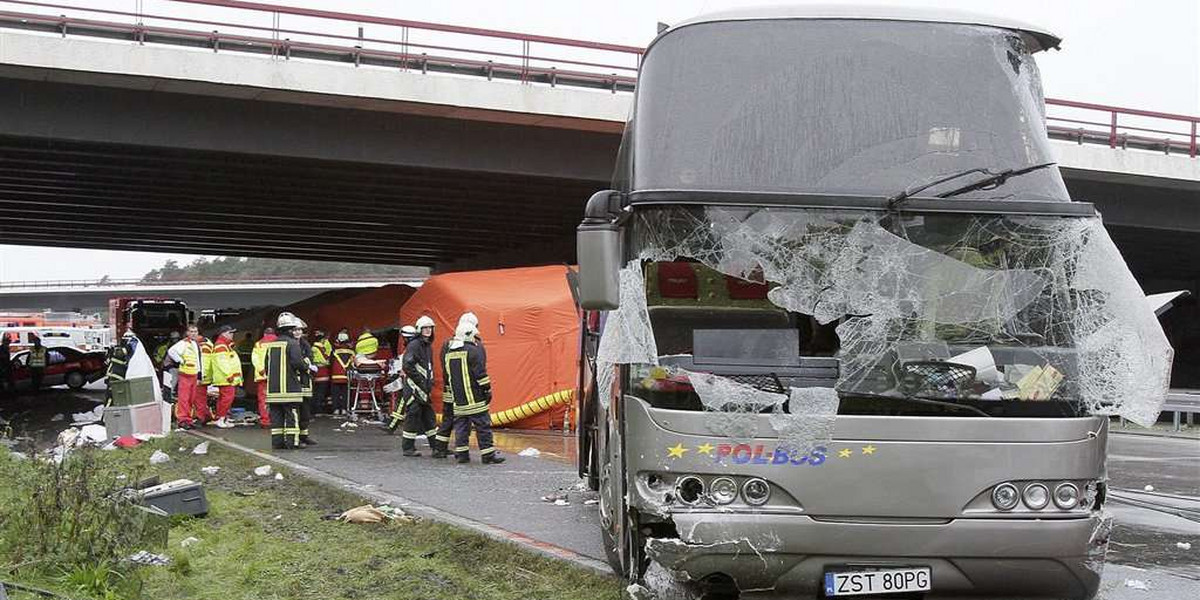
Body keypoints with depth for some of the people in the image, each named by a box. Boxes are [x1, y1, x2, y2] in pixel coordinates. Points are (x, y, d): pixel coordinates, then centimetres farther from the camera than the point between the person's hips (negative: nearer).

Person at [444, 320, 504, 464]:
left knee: (461, 425, 11)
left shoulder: (449, 353, 13)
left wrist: (450, 396, 25)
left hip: (458, 399, 7)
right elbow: (480, 373, -14)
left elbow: (448, 377, 19)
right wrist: (487, 390, -7)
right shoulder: (473, 350, -10)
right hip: (474, 397, -7)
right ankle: (488, 454, -2)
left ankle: (461, 453, 9)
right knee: (483, 425, -3)